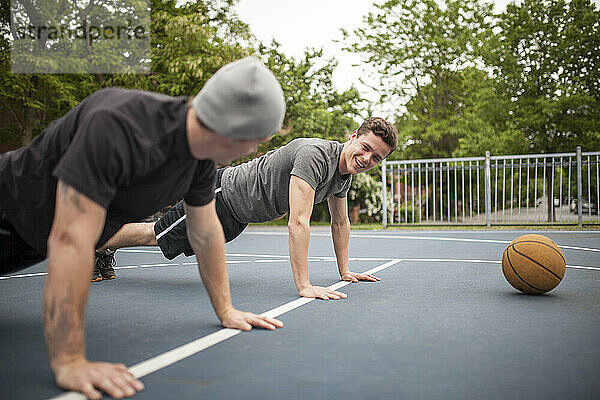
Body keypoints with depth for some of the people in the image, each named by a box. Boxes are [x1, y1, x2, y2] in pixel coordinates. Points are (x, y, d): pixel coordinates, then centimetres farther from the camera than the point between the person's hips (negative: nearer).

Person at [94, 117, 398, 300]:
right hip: (220, 195, -9)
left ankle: (106, 251, 45)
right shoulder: (315, 155, -34)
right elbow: (298, 222, -40)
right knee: (154, 236, 8)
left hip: (235, 219, 9)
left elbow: (340, 222, 10)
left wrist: (345, 271, 10)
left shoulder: (346, 173, -4)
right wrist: (304, 286, -42)